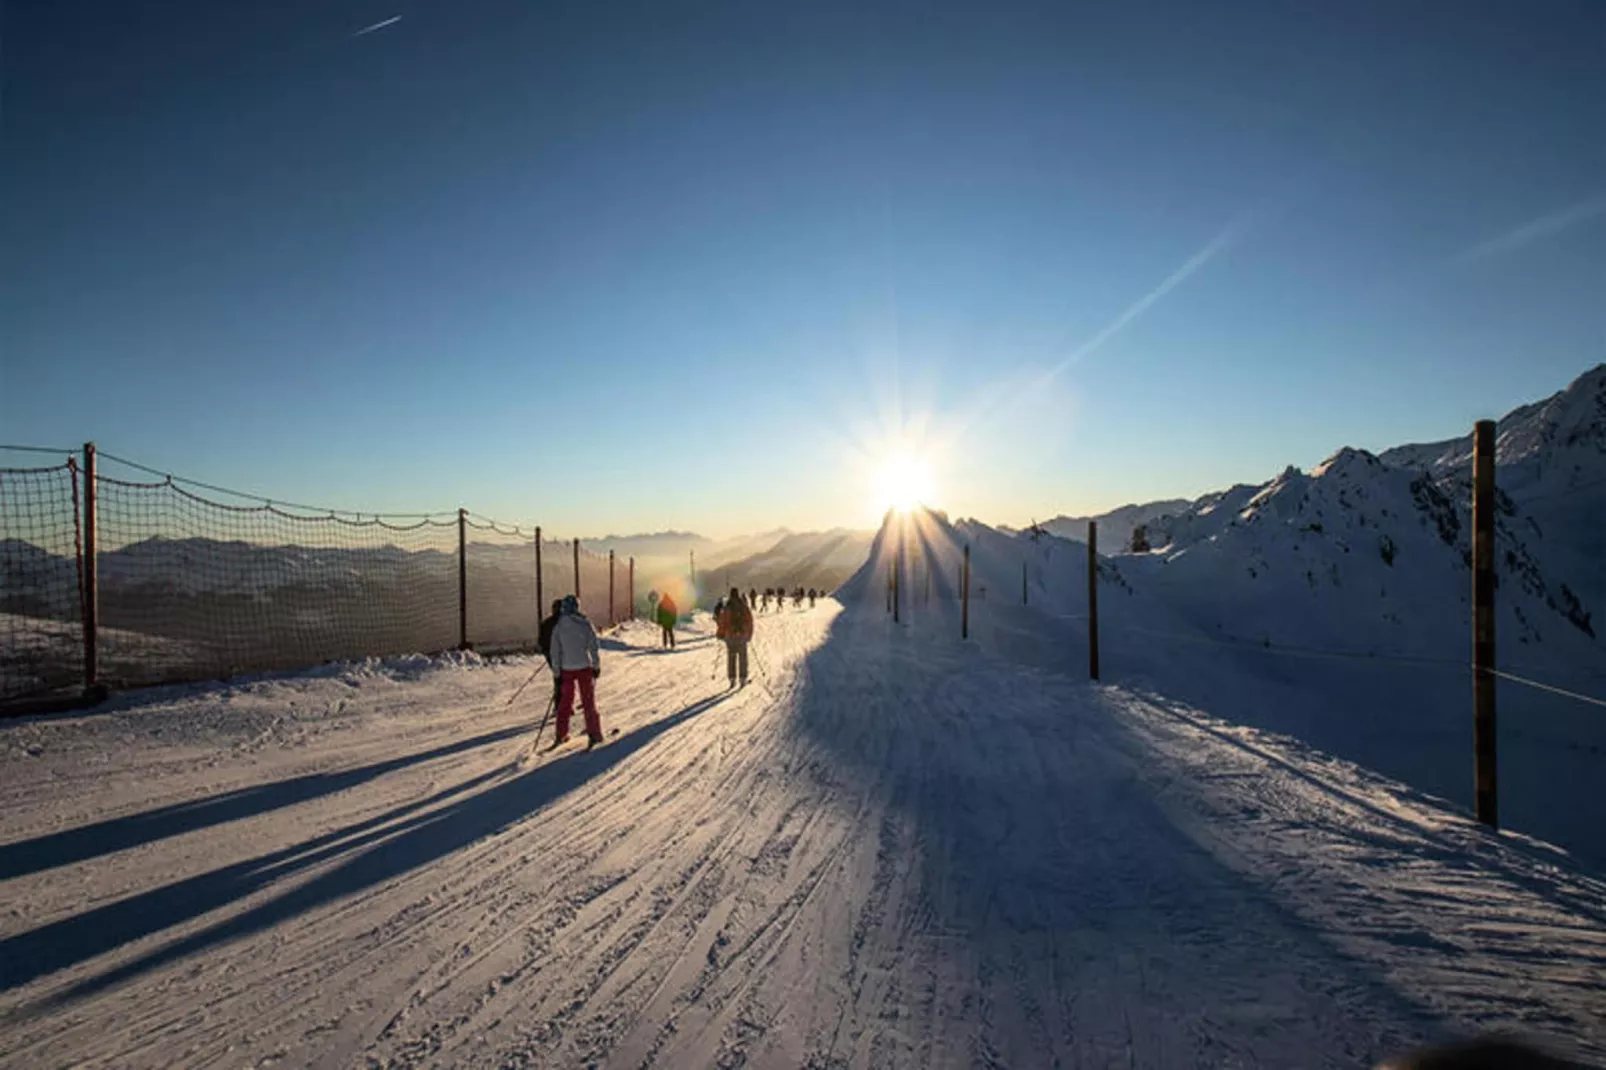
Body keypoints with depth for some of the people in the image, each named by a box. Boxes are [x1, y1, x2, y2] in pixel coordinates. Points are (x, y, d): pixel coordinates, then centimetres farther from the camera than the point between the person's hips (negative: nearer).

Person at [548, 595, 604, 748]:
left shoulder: (558, 627, -4)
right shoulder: (585, 624, -9)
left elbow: (555, 652, 0)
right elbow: (594, 646, -8)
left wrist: (556, 671, 8)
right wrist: (597, 666, 2)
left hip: (567, 669, 2)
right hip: (584, 667, -2)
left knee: (565, 702, 15)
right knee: (588, 701, 7)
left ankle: (561, 735, 19)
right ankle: (594, 734, 10)